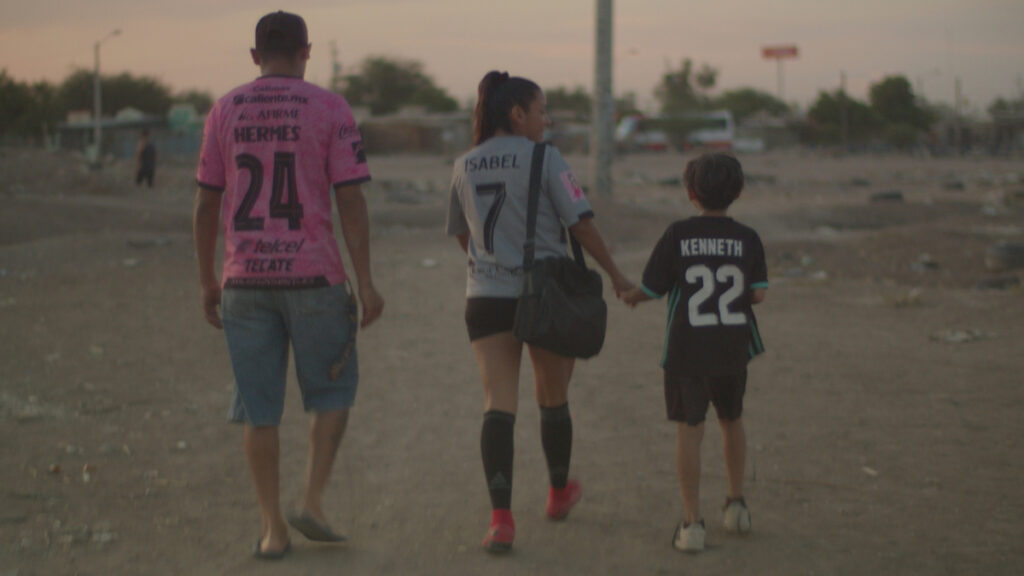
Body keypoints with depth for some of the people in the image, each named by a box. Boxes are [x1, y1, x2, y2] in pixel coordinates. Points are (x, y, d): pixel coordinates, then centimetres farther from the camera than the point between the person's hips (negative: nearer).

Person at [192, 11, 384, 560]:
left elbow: (206, 203, 6)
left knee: (260, 407, 9)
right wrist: (366, 284, -7)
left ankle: (272, 529, 9)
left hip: (247, 278, 2)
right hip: (314, 277, -2)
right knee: (332, 391, 16)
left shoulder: (225, 111, 5)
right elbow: (351, 200, -9)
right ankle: (313, 503, 4)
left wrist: (207, 282, 15)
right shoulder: (330, 109, -4)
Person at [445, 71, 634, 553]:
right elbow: (581, 223, -11)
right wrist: (615, 275, 0)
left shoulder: (465, 166, 6)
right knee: (553, 398, 18)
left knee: (498, 405, -4)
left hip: (486, 298, 2)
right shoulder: (545, 159, -8)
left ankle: (501, 518, -18)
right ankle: (560, 493, 38)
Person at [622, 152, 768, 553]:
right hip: (733, 347, 2)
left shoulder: (678, 236, -7)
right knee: (731, 420, 23)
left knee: (689, 430, 1)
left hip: (686, 350, -2)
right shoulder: (747, 239, -2)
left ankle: (692, 523, 0)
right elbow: (758, 293, -4)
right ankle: (736, 504, 28)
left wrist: (629, 296, 16)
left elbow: (651, 289, -5)